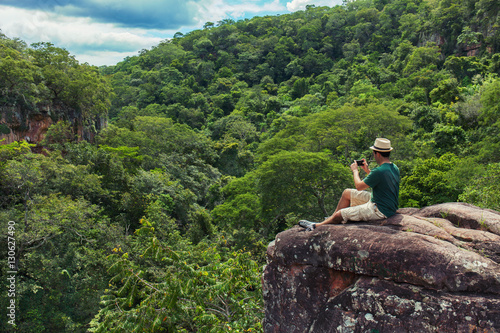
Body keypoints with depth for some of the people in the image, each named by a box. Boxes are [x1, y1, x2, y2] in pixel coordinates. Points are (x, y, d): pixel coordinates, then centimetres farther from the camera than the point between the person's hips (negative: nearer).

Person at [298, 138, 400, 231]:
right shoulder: (394, 168, 1)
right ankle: (331, 218, 31)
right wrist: (367, 170, 10)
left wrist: (355, 170, -2)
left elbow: (359, 186, -18)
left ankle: (316, 226, 21)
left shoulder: (379, 171, -29)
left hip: (380, 210, -10)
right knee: (347, 193, 16)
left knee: (339, 215, -2)